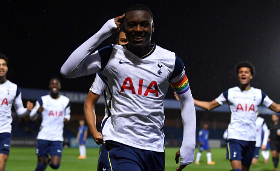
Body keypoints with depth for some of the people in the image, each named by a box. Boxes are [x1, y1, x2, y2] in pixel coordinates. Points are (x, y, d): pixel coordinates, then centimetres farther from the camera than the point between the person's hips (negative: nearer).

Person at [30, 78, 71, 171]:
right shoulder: (43, 100, 2)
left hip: (57, 138, 1)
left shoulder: (65, 101, 8)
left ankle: (50, 160, 25)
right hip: (43, 136, -1)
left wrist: (66, 118, 0)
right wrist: (37, 111, -19)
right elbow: (32, 116, 5)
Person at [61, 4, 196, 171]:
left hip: (156, 149, 3)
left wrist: (188, 144, 5)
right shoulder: (112, 55, -3)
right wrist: (101, 35, -14)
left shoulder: (170, 60, 1)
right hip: (122, 146, -3)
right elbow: (67, 70, -11)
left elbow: (187, 99, 12)